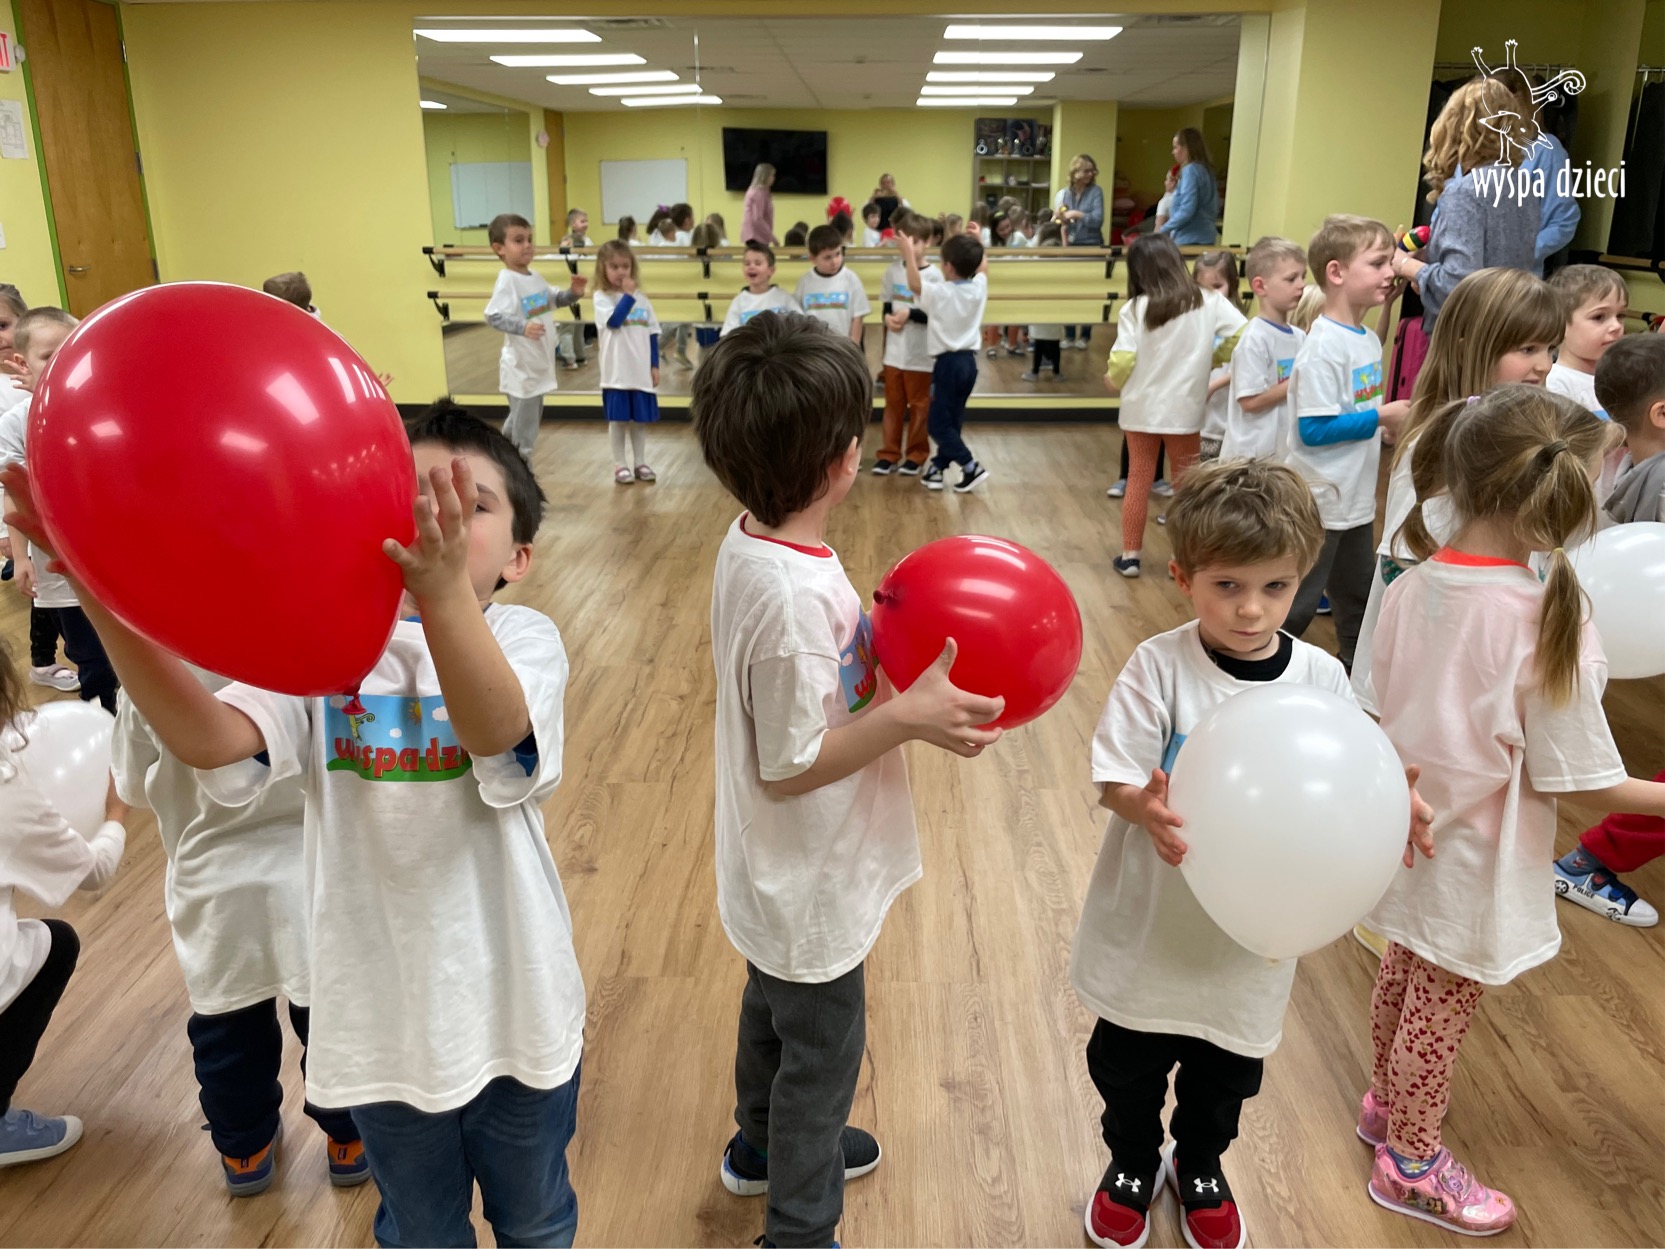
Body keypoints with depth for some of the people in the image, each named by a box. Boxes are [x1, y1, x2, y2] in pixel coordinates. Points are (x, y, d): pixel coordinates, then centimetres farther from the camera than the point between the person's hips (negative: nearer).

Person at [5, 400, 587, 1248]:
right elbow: (206, 738, -26)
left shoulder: (523, 639, -14)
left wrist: (444, 590, -56)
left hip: (515, 1008, -1)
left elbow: (494, 730, -37)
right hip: (384, 1015, 2)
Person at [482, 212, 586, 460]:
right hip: (521, 367, -9)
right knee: (524, 426, -1)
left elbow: (556, 299, 23)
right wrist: (523, 326, -43)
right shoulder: (507, 281, -19)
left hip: (539, 364, 9)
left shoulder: (535, 277, 8)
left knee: (524, 421, 22)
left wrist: (574, 293, 2)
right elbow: (493, 317, -29)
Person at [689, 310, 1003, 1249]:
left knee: (773, 1012, 30)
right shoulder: (798, 596, -34)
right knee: (822, 1051, 13)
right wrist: (908, 718, -28)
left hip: (778, 875, 9)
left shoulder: (751, 542, -6)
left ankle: (764, 1146, 56)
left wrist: (882, 637, -3)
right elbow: (791, 765, -27)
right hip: (811, 885, -9)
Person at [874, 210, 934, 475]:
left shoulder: (933, 274, -10)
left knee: (919, 406, 8)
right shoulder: (892, 270, 4)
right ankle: (889, 454, 20)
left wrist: (911, 313, -20)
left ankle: (916, 456, 19)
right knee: (893, 404, 12)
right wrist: (887, 317, -9)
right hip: (894, 351, 4)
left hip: (920, 354, -4)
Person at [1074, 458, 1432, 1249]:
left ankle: (1200, 1166, 54)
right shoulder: (1159, 665, -18)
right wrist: (1146, 806, -42)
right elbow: (1115, 777, -21)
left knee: (1227, 1071, 23)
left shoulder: (1321, 679, -10)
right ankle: (1132, 1163, 49)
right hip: (1151, 918, -2)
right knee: (1127, 1061, 19)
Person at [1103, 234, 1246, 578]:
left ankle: (1129, 555, 16)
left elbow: (1122, 361, -14)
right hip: (1185, 410, 1)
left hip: (1141, 409, 0)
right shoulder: (1209, 301, -5)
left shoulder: (1134, 309, -10)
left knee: (1138, 480, 10)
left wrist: (1113, 382, 7)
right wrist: (1213, 358, 6)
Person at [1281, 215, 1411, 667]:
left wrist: (1394, 419, -1)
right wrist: (1380, 417, -19)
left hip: (1357, 499, 9)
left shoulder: (1369, 341, 7)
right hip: (1319, 502, -9)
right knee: (1295, 605, 2)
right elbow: (1313, 429, -24)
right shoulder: (1323, 347, -20)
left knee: (1358, 599, 23)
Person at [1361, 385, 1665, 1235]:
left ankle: (1386, 1101, 48)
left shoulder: (1410, 589, -10)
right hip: (1477, 861, -5)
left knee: (1402, 974, 25)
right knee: (1443, 1007, 13)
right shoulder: (1552, 623, -26)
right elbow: (1579, 780, -18)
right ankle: (1411, 1164, 34)